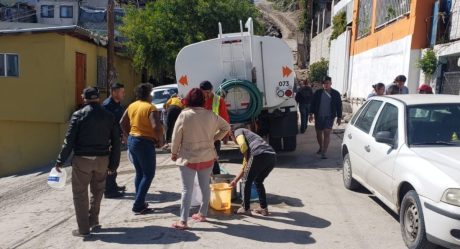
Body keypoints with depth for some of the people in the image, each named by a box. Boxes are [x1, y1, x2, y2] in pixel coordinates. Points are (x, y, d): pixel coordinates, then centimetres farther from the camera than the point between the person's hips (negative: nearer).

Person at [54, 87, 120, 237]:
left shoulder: (79, 115, -5)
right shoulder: (109, 116, 4)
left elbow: (69, 140, -9)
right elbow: (115, 143, 5)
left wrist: (60, 161, -2)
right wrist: (113, 164, 11)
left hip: (82, 159, -3)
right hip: (102, 160, 3)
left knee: (80, 193, 7)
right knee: (97, 191, 21)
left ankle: (84, 229, 10)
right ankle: (93, 221, 27)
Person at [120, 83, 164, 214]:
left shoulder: (131, 106, 9)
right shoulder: (150, 108, -14)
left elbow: (122, 122, 14)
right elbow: (156, 127, -25)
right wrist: (160, 140, -10)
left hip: (132, 141, 8)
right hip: (145, 143, -8)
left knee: (140, 173, 18)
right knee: (149, 174, 2)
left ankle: (140, 202, 25)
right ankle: (138, 206, 0)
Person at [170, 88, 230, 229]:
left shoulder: (184, 115, -12)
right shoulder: (210, 115, -2)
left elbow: (176, 136, -8)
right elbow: (226, 127, 10)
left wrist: (174, 153, 5)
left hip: (188, 157, -3)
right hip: (207, 157, 4)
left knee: (187, 189, 0)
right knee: (205, 186, 17)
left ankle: (183, 221, 0)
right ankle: (203, 214, 29)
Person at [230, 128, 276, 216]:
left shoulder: (238, 131, 21)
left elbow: (243, 145, -4)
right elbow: (245, 167, 43)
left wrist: (247, 159, 11)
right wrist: (235, 180, 49)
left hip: (259, 155, -8)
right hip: (272, 156, 8)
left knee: (247, 182, 13)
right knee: (258, 182, 27)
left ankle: (245, 208, 23)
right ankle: (263, 208, 28)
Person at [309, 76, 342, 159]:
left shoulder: (335, 94, 2)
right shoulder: (318, 92, 3)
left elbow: (339, 106, 6)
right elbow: (313, 103, 5)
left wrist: (339, 117, 4)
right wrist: (311, 114, -1)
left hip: (329, 117, -2)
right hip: (318, 116, 2)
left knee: (327, 134, -11)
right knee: (319, 133, 12)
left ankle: (324, 153, -10)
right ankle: (321, 148, 37)